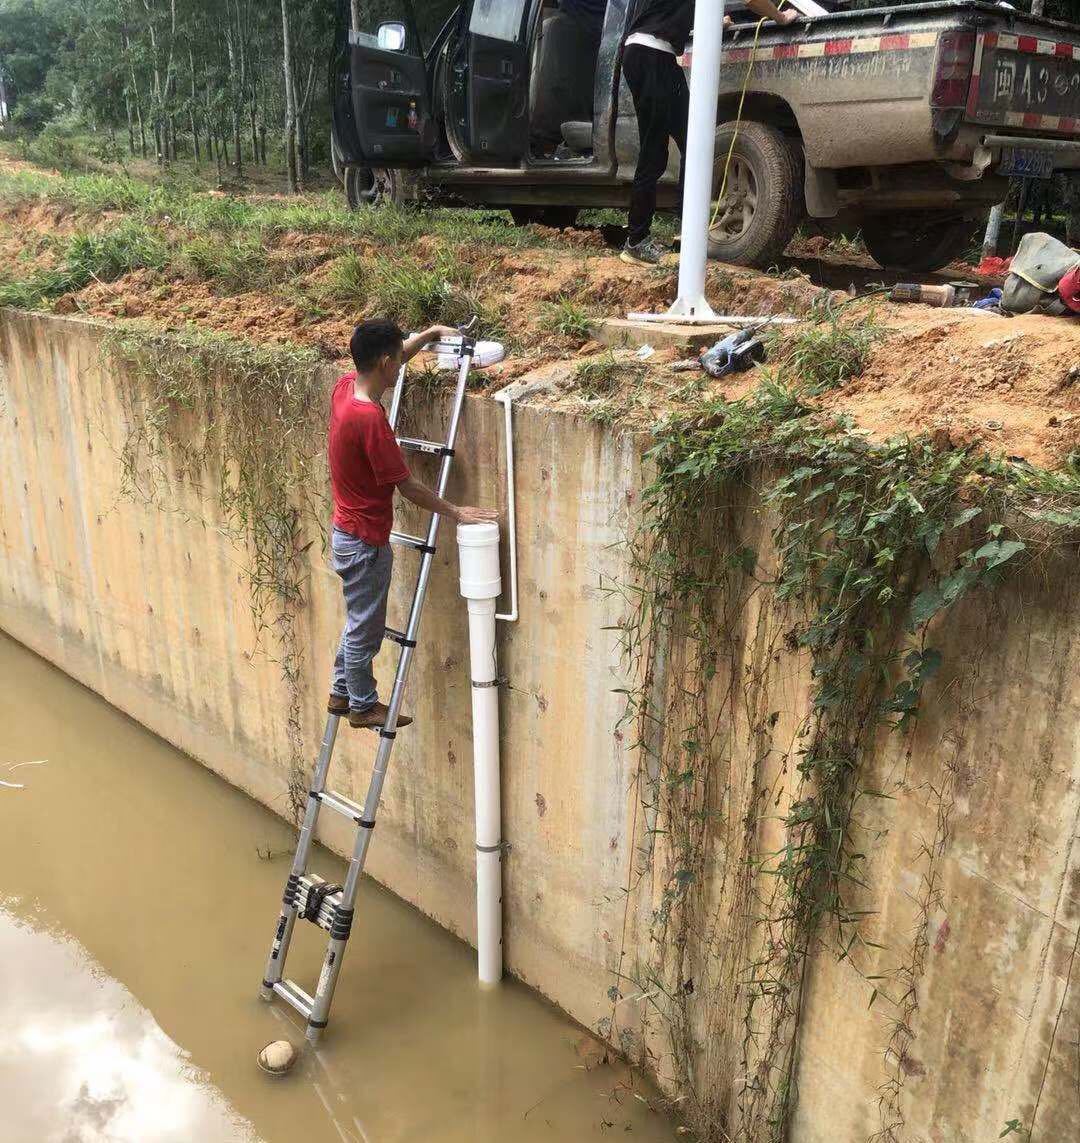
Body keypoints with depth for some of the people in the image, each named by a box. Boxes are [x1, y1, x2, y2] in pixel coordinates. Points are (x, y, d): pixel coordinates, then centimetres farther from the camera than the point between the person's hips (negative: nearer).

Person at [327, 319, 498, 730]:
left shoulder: (345, 387, -2)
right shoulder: (369, 418, -28)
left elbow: (392, 357, 19)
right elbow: (407, 486, -23)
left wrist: (430, 333, 15)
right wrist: (456, 512, -14)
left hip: (349, 532, 9)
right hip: (365, 541, -9)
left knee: (359, 621, 24)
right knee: (365, 627, 10)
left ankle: (341, 693, 39)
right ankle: (363, 705, 28)